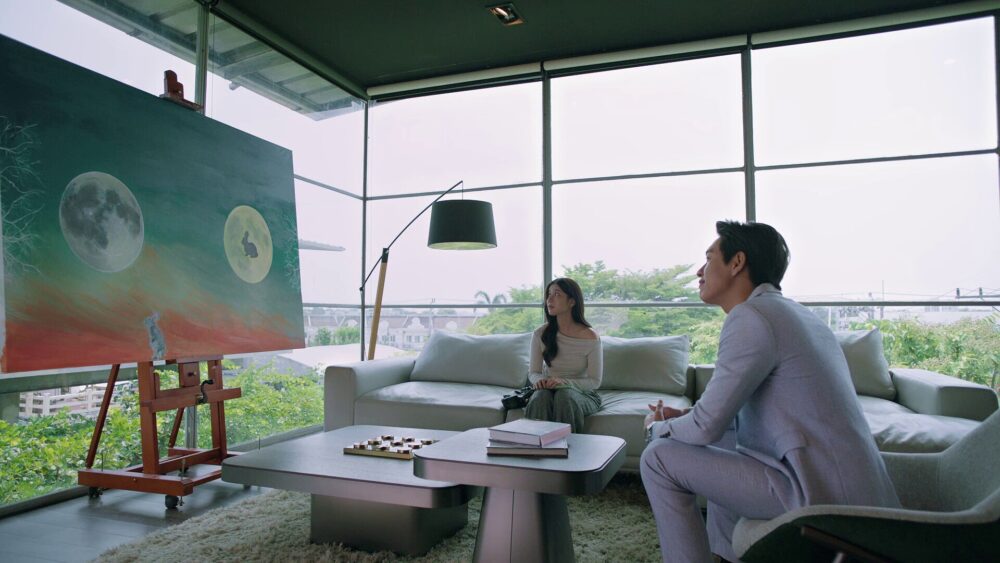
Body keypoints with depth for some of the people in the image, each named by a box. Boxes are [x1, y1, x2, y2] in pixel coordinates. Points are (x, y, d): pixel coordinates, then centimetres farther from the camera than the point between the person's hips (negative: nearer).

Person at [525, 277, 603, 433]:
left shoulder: (590, 338, -11)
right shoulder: (540, 334, -3)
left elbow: (595, 381, -8)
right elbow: (534, 372, 4)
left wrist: (564, 382, -25)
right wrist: (539, 379, -22)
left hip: (583, 393, -2)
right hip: (550, 389, 2)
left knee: (564, 396, -35)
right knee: (540, 397, -33)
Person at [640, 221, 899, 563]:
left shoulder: (751, 316, -15)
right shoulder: (791, 312, 14)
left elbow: (707, 427, -15)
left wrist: (658, 427, 4)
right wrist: (685, 417, 13)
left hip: (824, 496, -10)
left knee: (659, 459, -6)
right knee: (721, 441, 28)